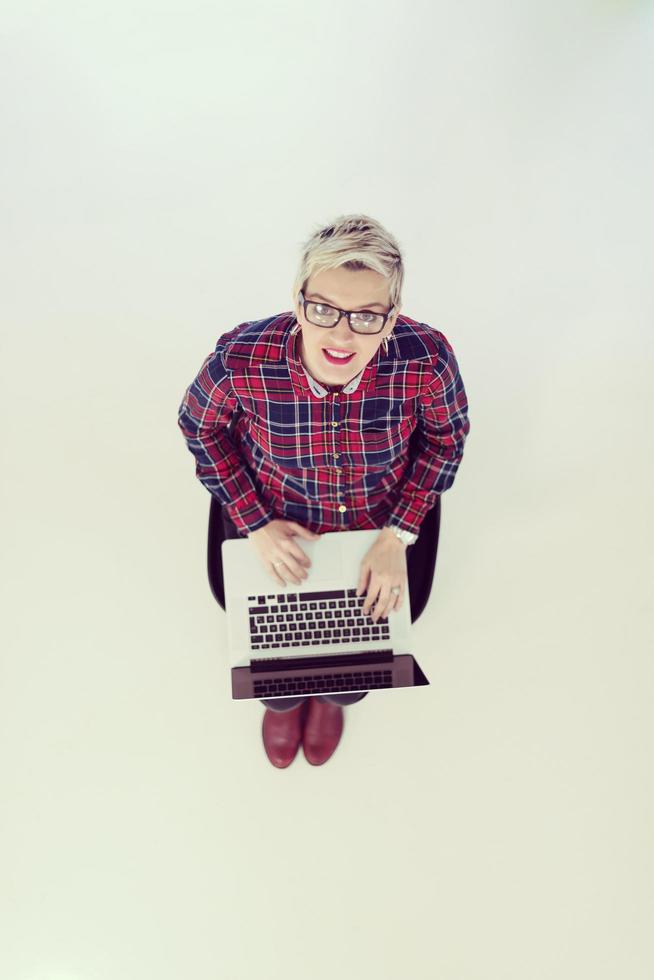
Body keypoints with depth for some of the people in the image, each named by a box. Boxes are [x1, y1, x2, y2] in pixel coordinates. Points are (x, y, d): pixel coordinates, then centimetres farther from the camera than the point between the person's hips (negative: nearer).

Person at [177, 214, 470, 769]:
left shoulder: (425, 359, -33)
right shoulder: (241, 360, -34)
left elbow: (447, 435, -10)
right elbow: (201, 427, -10)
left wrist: (398, 536, -15)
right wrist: (256, 525, -14)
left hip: (384, 520, 1)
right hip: (275, 521, 0)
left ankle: (334, 693, 54)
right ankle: (282, 699, 54)